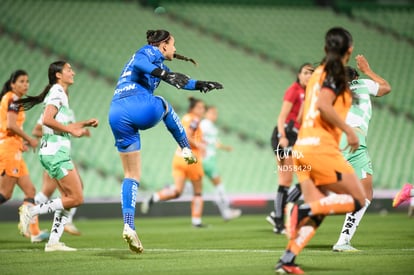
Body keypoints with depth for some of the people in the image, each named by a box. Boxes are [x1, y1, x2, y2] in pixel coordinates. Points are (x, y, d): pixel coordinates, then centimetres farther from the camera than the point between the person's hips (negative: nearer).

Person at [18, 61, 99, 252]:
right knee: (76, 199, -10)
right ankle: (32, 211, -6)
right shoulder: (56, 93, -10)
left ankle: (53, 241, 6)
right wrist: (72, 130, -18)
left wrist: (85, 124, 16)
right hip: (55, 152, -10)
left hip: (59, 153, 10)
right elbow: (47, 120, -23)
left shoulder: (61, 94, 19)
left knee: (68, 198, 7)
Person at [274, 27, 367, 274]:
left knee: (317, 212, 8)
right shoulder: (336, 73, -5)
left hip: (302, 147, 9)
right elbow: (324, 105, -22)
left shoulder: (319, 73, 19)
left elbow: (303, 114, 23)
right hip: (321, 148, -9)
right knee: (358, 200, -4)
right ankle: (300, 210, -19)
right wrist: (349, 131, -14)